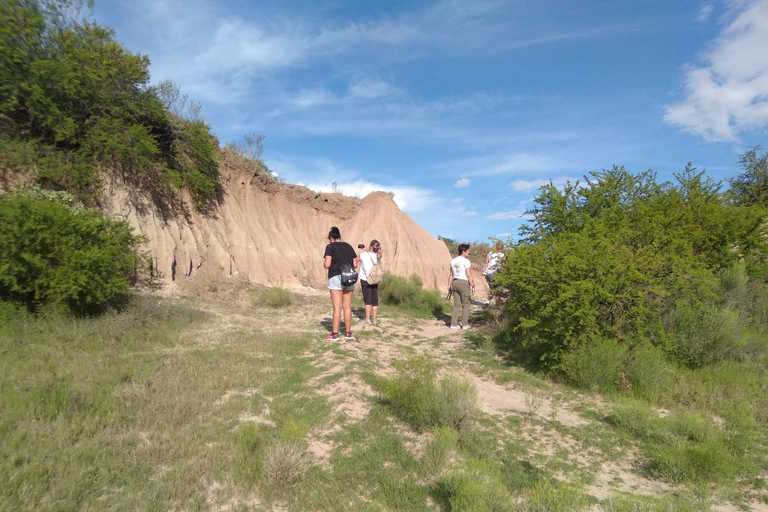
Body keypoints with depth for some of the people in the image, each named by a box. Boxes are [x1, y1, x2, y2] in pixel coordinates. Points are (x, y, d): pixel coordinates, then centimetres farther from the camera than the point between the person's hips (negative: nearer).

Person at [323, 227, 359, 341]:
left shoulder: (330, 247, -3)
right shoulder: (349, 246, 11)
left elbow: (327, 265, -12)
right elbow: (355, 265, 9)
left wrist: (324, 262, 9)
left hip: (336, 278, -4)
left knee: (337, 307, -1)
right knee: (347, 307, 10)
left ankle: (335, 334, 3)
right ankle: (348, 333, 16)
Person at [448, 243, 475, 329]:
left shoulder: (453, 261, 12)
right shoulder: (466, 261, -9)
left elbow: (451, 274, 13)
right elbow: (469, 275, -13)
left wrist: (449, 285, 16)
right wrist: (473, 286, -10)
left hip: (455, 283, 6)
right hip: (464, 283, -6)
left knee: (456, 304, 10)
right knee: (466, 304, 4)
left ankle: (454, 324, 8)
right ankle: (465, 324, 6)